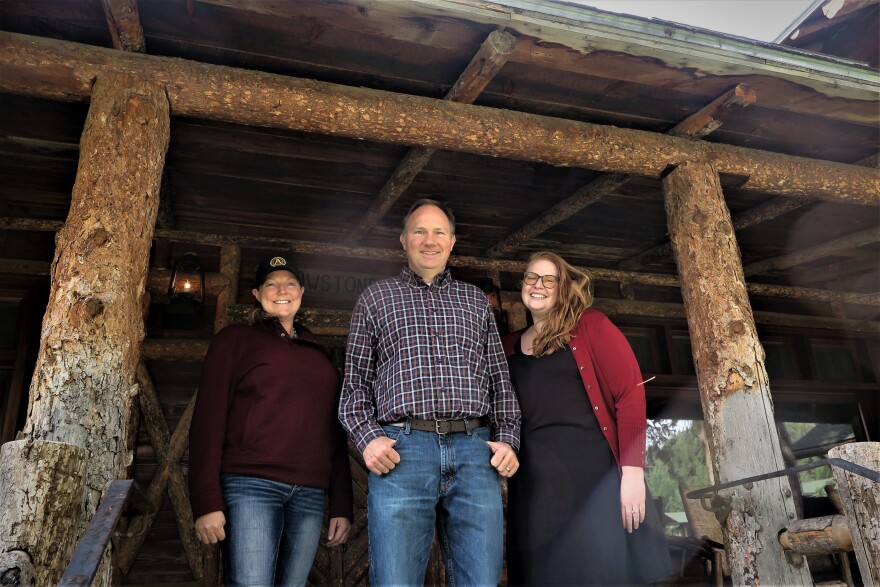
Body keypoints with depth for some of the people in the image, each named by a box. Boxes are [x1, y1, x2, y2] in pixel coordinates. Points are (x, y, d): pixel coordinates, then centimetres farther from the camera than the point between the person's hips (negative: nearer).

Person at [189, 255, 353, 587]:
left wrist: (342, 505, 12)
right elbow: (208, 420, -1)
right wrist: (207, 501, -10)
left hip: (310, 495, 4)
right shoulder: (236, 339, 7)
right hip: (250, 485, -4)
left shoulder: (318, 354, 20)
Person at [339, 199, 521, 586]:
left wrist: (508, 438, 5)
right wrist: (368, 437, -5)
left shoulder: (475, 300, 22)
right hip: (401, 451, -2)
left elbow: (499, 379, 19)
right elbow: (355, 383, 11)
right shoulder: (376, 298, 16)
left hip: (474, 451, 2)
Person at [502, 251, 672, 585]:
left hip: (597, 469, -3)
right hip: (536, 480, 4)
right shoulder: (509, 346, 16)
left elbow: (631, 393, -6)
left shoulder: (590, 325, 3)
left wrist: (633, 471, -13)